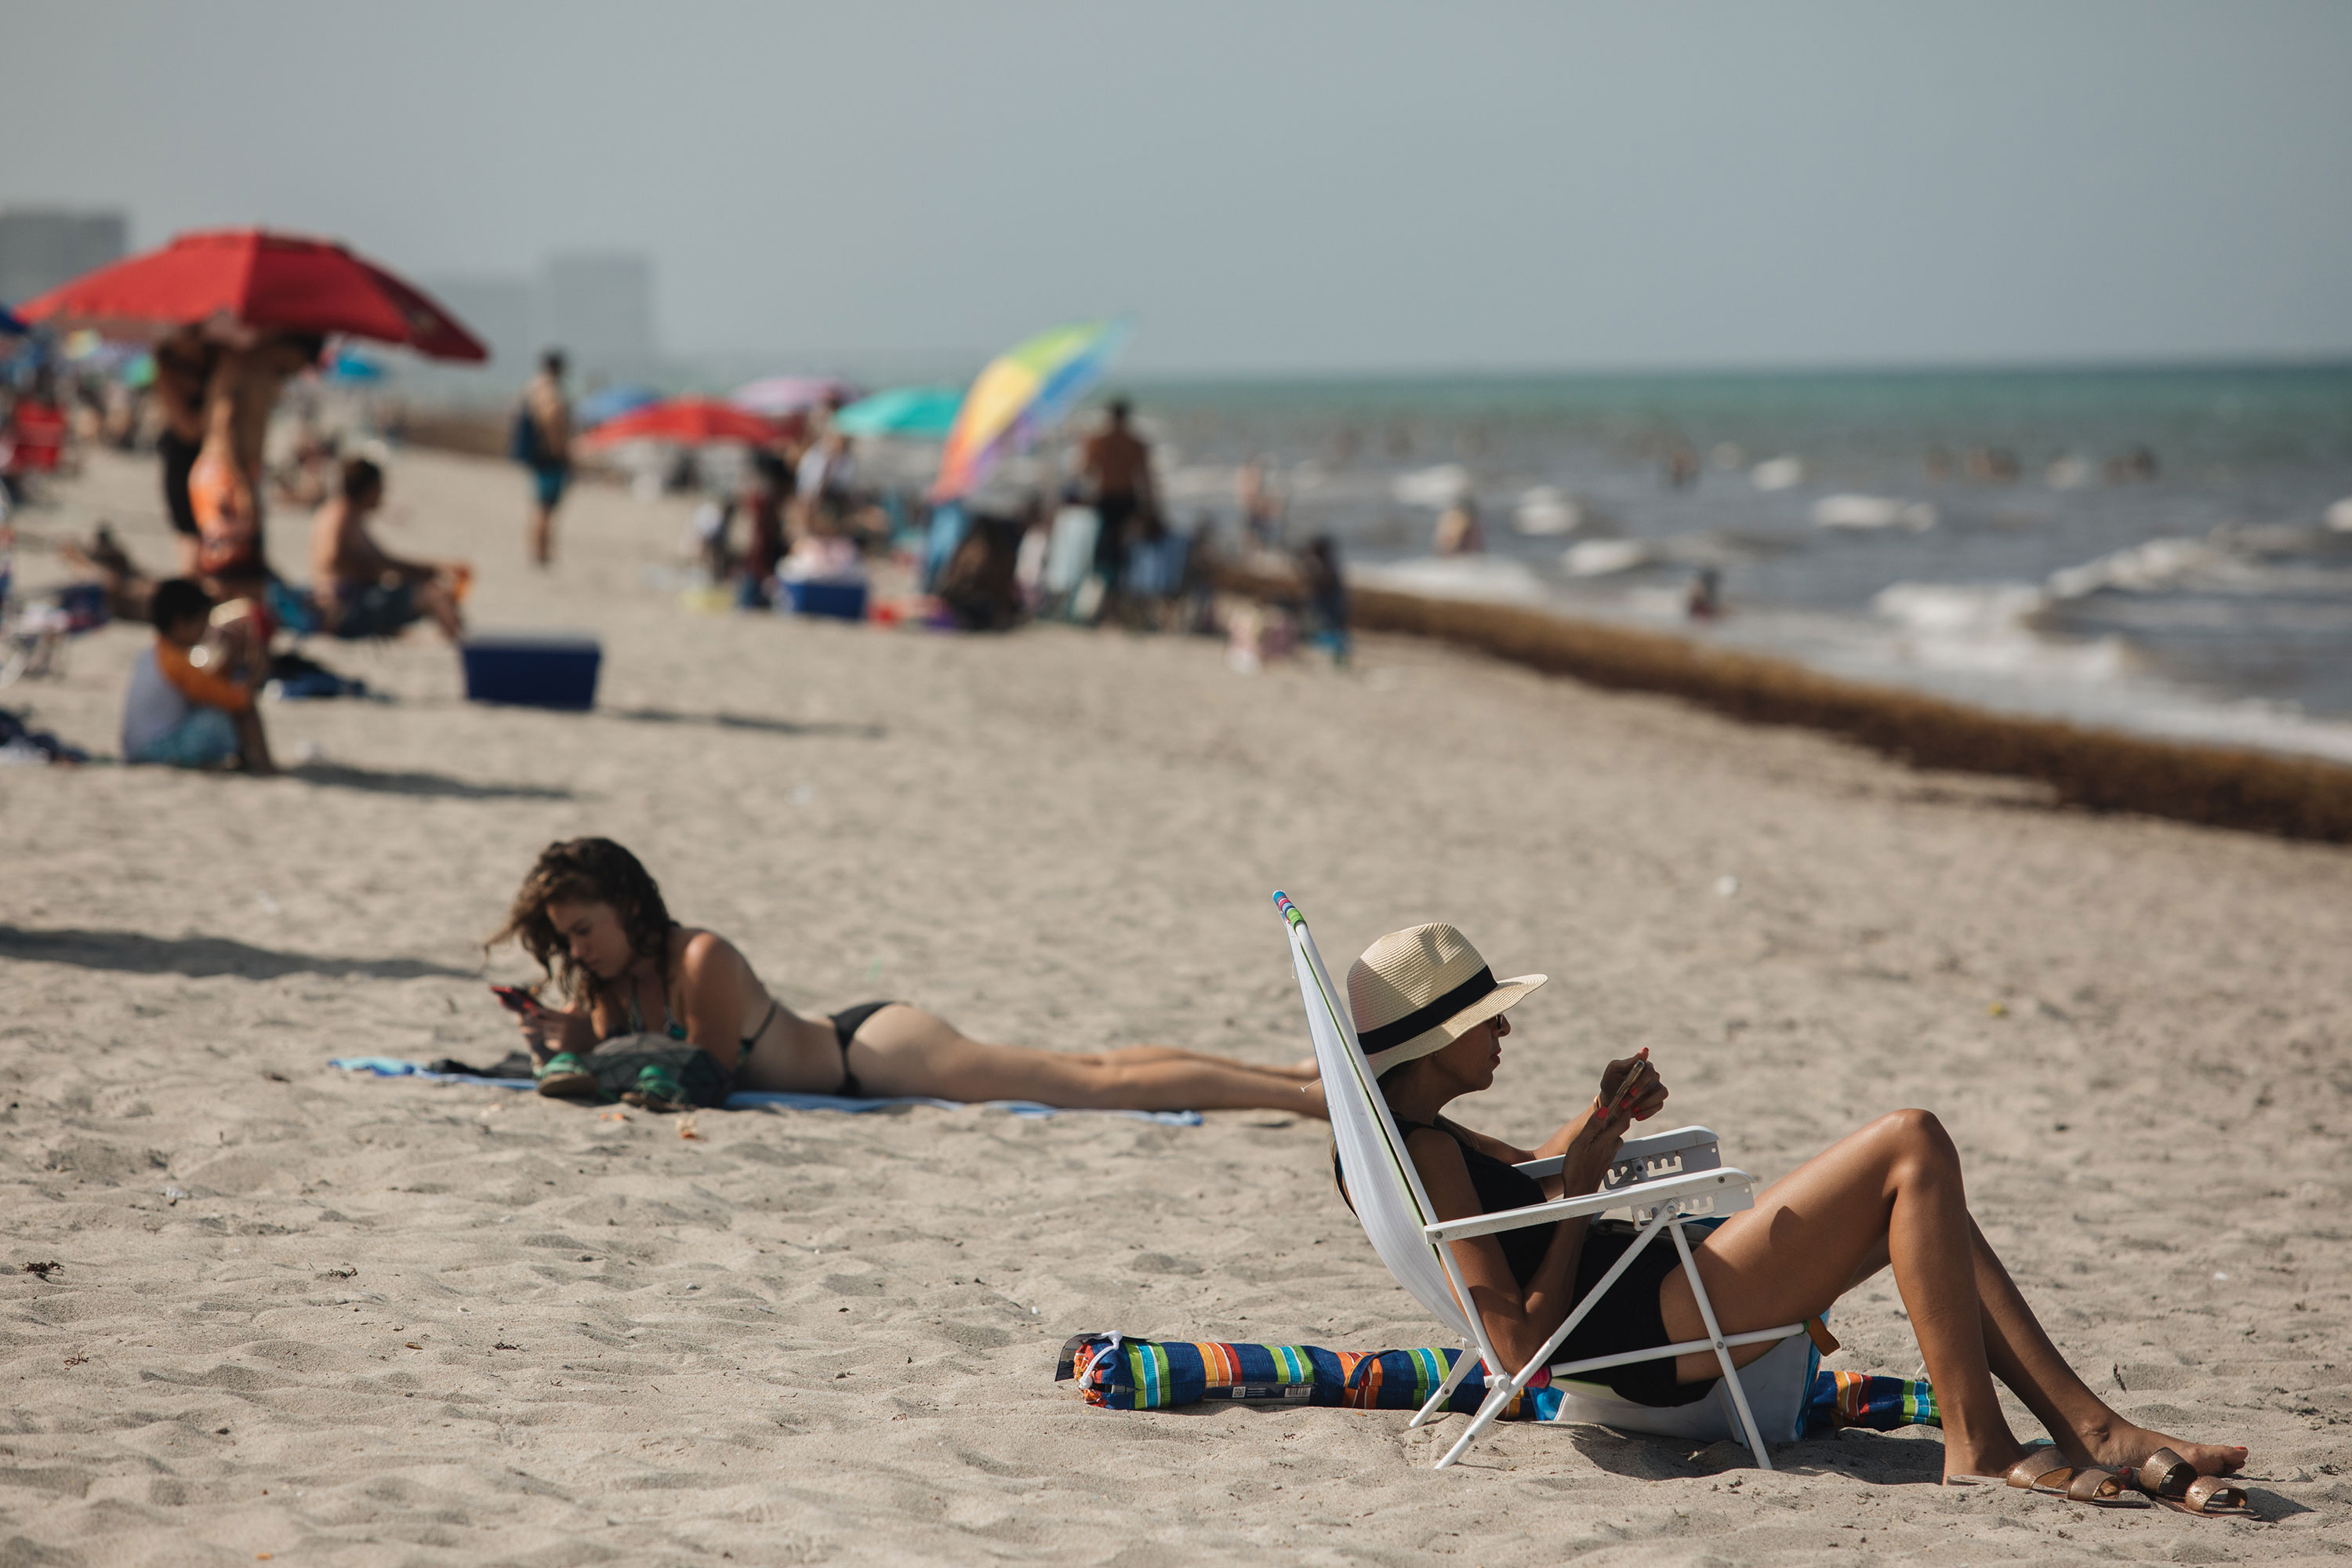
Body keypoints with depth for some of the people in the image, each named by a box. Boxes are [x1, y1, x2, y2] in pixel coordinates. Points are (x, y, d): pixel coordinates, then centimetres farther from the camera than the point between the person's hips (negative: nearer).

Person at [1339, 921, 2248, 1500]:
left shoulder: (1390, 1133, 12)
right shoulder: (1424, 1152, -19)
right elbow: (1524, 1346, -23)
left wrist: (1597, 1120, 16)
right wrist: (1578, 1192, -13)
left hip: (1652, 1306, 11)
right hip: (1656, 1339, -11)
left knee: (1919, 1213, 19)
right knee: (1913, 1147, -14)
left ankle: (2089, 1427, 14)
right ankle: (1977, 1445, -12)